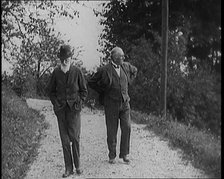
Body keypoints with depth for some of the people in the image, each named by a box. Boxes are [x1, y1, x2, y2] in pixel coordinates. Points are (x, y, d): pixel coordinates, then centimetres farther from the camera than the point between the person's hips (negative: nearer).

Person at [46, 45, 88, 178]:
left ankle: (77, 165, 13)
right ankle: (69, 168, 8)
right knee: (64, 138, 1)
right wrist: (55, 103, 2)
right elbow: (50, 90, 14)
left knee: (75, 137, -5)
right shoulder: (56, 72, 3)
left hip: (74, 108, -2)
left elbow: (84, 90, 6)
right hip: (61, 109, 2)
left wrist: (78, 103, -3)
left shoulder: (77, 71, -2)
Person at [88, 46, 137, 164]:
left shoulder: (125, 66, 5)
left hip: (125, 103, 4)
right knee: (112, 131, 4)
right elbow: (91, 82, -1)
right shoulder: (104, 70, -9)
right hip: (111, 105, -3)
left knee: (126, 128, -5)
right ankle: (112, 156, 17)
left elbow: (134, 71, 28)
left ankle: (124, 153, 8)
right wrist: (103, 91, 0)